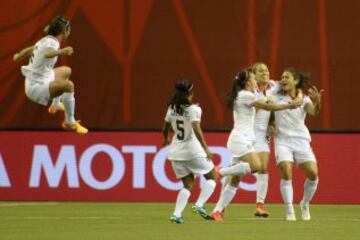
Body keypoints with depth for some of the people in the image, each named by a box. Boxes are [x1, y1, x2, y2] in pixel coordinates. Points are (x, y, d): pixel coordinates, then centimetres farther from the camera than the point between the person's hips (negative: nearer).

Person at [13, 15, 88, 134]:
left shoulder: (45, 40, 5)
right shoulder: (52, 42, -22)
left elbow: (28, 50, 22)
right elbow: (48, 54, -47)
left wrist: (18, 56, 42)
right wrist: (62, 51, -63)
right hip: (37, 88, -10)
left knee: (66, 71, 33)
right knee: (68, 85, -33)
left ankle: (56, 105, 51)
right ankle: (70, 123, -22)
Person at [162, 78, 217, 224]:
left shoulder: (172, 108, 5)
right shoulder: (193, 109, -13)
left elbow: (165, 128, 16)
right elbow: (197, 130, -24)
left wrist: (166, 139, 38)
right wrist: (206, 149, -23)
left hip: (176, 151, 6)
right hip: (193, 150, -6)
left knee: (188, 184, 12)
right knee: (212, 178, 11)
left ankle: (177, 214, -5)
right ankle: (199, 205, -7)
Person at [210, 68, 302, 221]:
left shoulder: (241, 96, 21)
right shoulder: (245, 95, -7)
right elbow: (267, 106, -7)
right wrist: (289, 105, 0)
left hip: (243, 140, 10)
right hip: (240, 138, -10)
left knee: (235, 181, 5)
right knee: (255, 165, -29)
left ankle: (217, 211, 2)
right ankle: (221, 172, -20)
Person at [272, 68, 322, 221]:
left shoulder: (304, 99, 5)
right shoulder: (276, 98, 7)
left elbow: (314, 112, -14)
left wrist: (317, 101, -37)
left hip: (301, 140, 1)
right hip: (282, 141, -1)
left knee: (313, 173, -13)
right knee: (286, 173, -20)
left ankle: (305, 205, 10)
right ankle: (289, 211, -13)